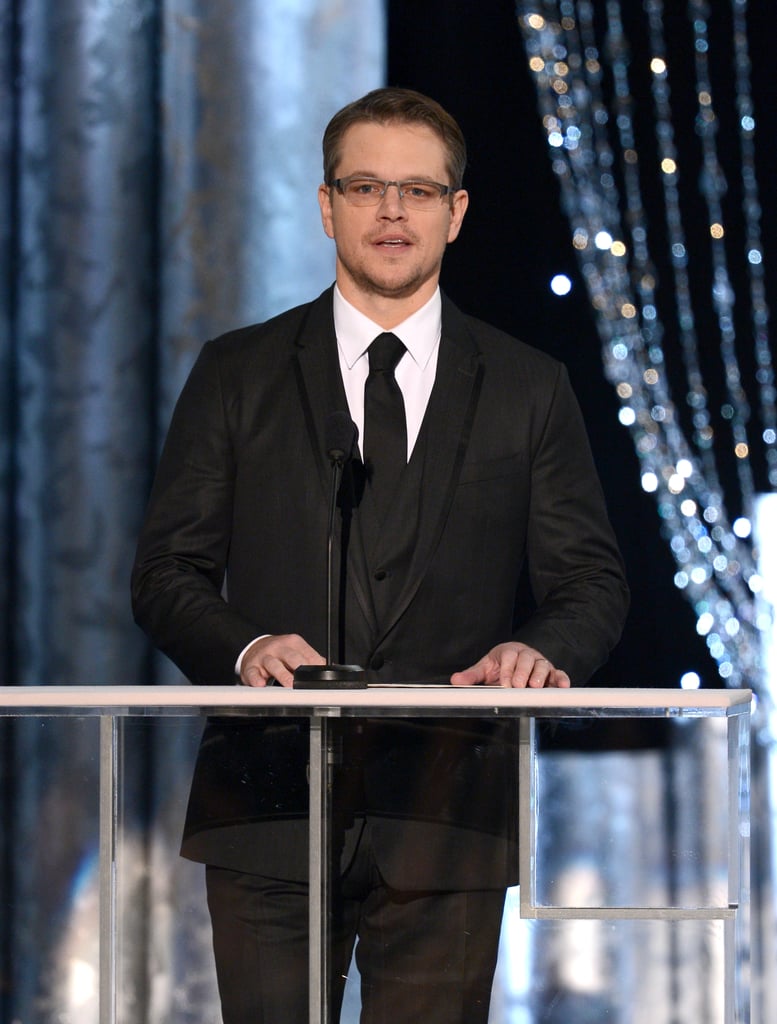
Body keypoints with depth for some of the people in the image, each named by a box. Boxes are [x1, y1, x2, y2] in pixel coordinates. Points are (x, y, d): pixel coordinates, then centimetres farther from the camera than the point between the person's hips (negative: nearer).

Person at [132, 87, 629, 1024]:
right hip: (269, 812, 0)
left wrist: (543, 648, -15)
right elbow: (166, 572, 6)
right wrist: (244, 648, -15)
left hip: (447, 825, 0)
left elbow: (592, 580, 8)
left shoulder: (529, 390, 11)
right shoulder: (236, 376, 9)